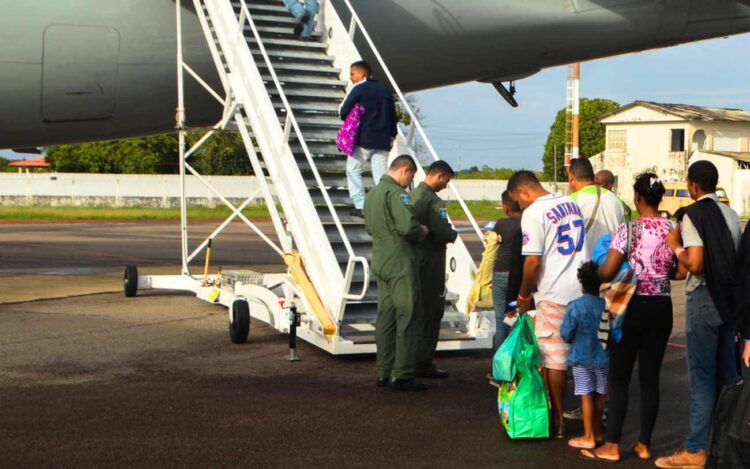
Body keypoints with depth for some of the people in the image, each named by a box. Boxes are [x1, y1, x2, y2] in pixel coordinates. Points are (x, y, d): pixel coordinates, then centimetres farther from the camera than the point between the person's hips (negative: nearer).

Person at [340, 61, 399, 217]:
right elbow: (393, 117, 17)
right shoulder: (385, 91, 15)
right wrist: (391, 137, 23)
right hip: (383, 141, 5)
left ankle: (360, 206, -3)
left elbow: (343, 112, -9)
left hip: (363, 139, -5)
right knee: (380, 175, 6)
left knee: (353, 170, 6)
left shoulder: (359, 88, -4)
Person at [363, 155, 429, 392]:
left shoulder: (372, 194, 13)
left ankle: (384, 373, 18)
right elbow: (408, 227, -26)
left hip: (380, 264, 9)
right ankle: (402, 376, -1)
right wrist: (422, 232, -4)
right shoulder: (396, 193, -16)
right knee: (408, 319, -3)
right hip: (401, 265, -9)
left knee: (385, 318, 13)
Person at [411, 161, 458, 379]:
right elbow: (442, 232, -23)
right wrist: (454, 234, -4)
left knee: (417, 310, 16)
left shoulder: (412, 195, 8)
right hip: (430, 261, -8)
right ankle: (424, 363, 3)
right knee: (432, 312, 0)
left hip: (414, 259, 8)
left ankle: (412, 360, 23)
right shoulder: (434, 201, -18)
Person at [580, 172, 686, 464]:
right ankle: (644, 444, 15)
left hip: (633, 307, -4)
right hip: (661, 308, 4)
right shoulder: (673, 230, 1)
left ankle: (612, 445, 5)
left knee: (619, 377, 3)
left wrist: (594, 273, 4)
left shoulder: (628, 230, -13)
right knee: (650, 377, 10)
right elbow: (682, 272, 5)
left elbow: (607, 272, -17)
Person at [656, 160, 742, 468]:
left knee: (701, 375, -4)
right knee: (727, 373, 13)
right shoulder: (732, 215, 12)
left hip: (704, 296, -7)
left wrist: (676, 247, -3)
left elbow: (695, 264, -19)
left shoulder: (694, 215, -11)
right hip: (730, 298, 7)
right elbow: (738, 258, 13)